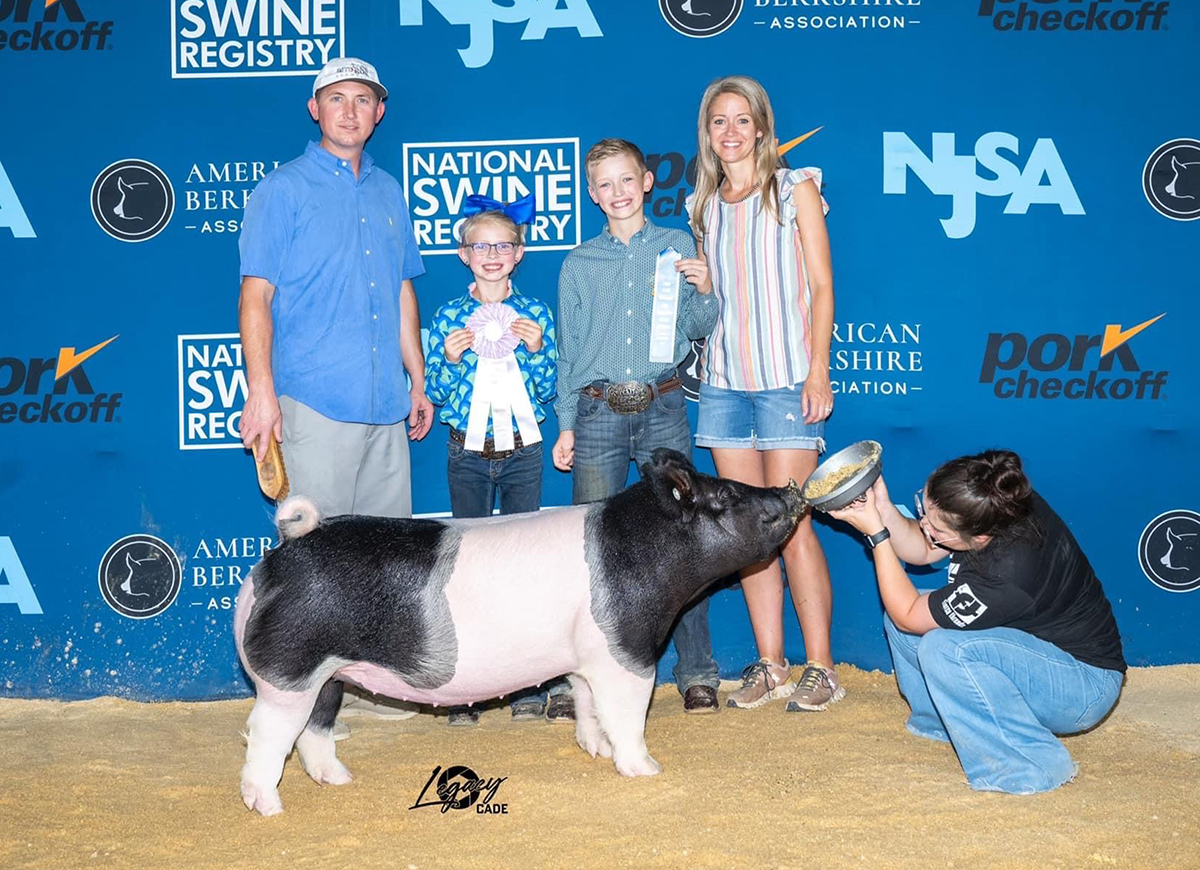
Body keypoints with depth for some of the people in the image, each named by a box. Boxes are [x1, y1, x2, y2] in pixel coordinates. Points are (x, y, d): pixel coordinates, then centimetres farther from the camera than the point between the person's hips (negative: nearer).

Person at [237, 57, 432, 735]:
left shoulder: (389, 192, 17)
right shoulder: (284, 190, 0)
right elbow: (256, 296, -4)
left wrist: (418, 382, 21)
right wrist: (261, 392, -13)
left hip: (385, 403, 6)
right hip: (315, 399, -6)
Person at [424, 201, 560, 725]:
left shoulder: (534, 314, 4)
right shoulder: (450, 316, 3)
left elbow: (548, 391, 2)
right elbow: (434, 393, 3)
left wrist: (537, 350, -14)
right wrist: (450, 359, -14)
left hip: (522, 452, 0)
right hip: (467, 451, 0)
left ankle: (528, 686, 10)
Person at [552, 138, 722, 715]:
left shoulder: (678, 247, 9)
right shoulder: (578, 264, 12)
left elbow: (697, 329, 8)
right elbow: (568, 350, 14)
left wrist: (704, 291, -12)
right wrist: (566, 424, 8)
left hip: (662, 410, -1)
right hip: (597, 413, 1)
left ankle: (696, 672, 6)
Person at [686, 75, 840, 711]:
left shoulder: (794, 190, 4)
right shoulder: (703, 206, 15)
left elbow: (821, 285, -1)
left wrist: (818, 369, -10)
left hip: (786, 376, -4)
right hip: (723, 378, 4)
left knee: (790, 524, -7)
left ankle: (819, 669, 1)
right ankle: (769, 666, 12)